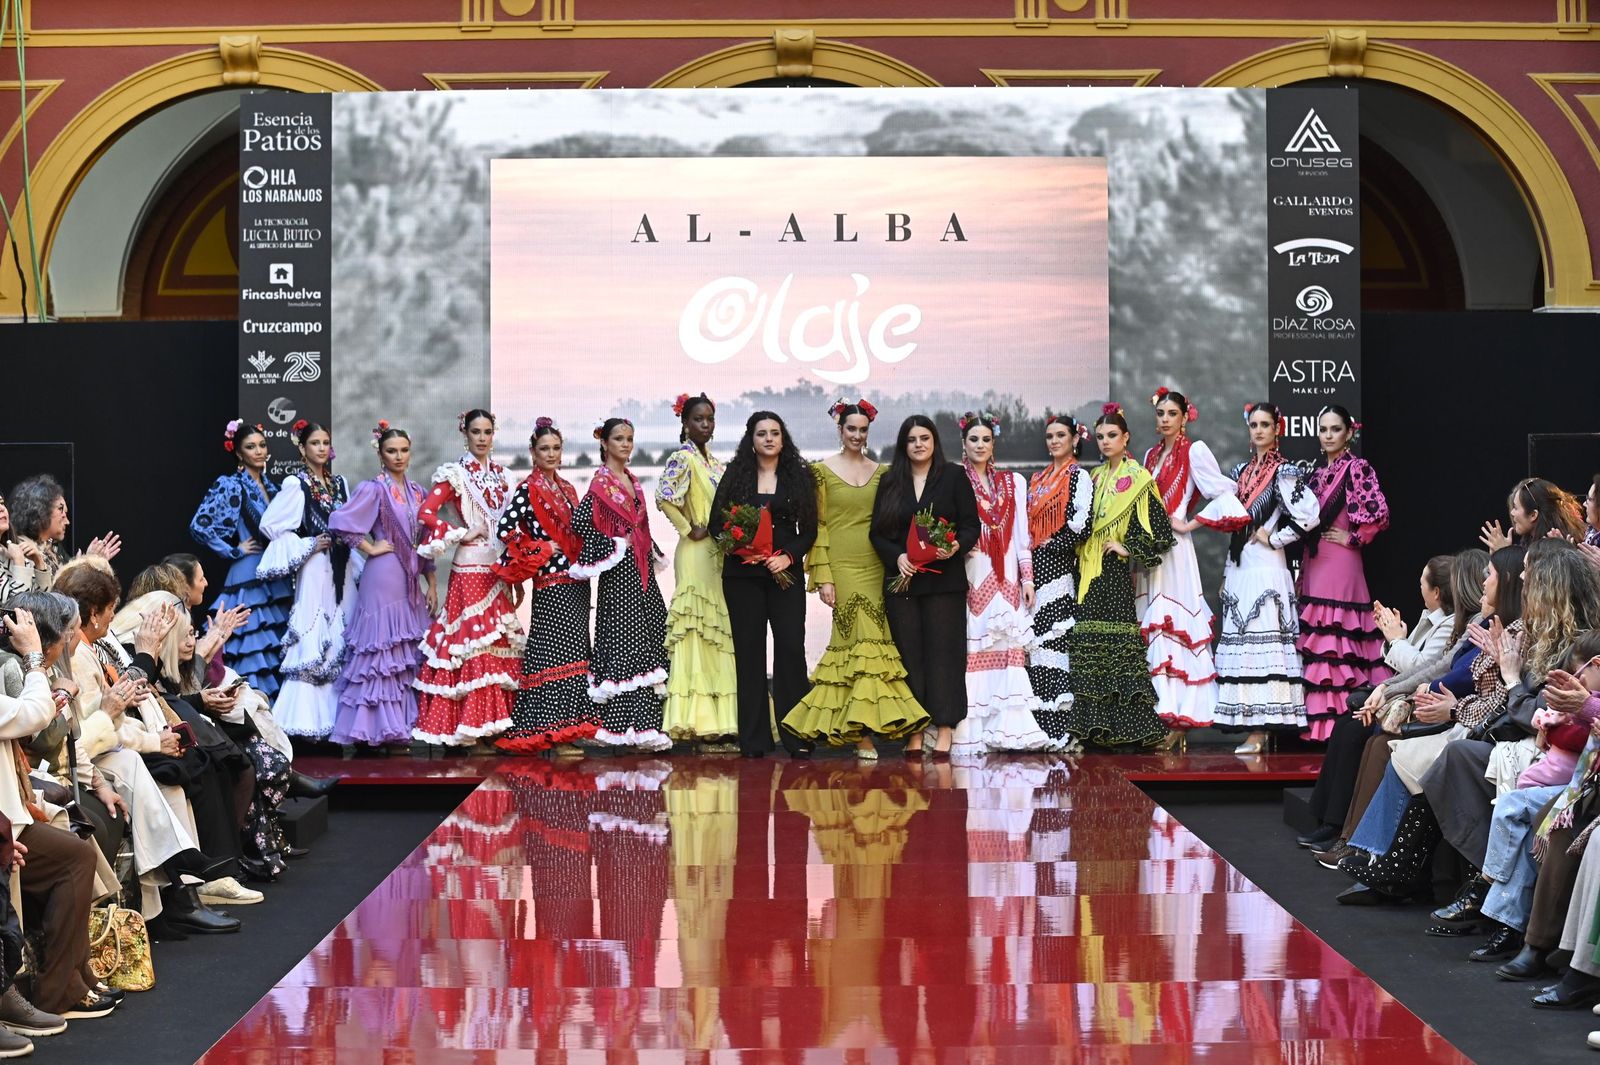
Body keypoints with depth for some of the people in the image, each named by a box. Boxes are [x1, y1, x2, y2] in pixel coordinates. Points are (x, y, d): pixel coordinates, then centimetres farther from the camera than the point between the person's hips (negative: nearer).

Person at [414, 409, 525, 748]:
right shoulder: (455, 474, -2)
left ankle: (493, 723, 9)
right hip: (470, 569, -6)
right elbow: (426, 512, -13)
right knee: (474, 643, -9)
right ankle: (469, 724, -6)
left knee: (502, 644, 4)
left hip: (500, 567, 6)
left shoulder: (502, 475, 14)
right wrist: (462, 535, -11)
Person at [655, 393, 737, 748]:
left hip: (720, 555, 8)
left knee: (721, 636, 7)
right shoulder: (682, 458, -8)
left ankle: (721, 722, 10)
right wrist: (689, 530, -17)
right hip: (697, 556, -8)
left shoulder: (713, 462, 17)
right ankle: (703, 724, -9)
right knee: (700, 637, -9)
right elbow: (664, 496, -25)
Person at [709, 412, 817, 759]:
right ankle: (754, 739, 4)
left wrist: (789, 556, -11)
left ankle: (797, 737, -2)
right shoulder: (736, 475, 8)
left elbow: (809, 529, 6)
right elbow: (718, 522, 4)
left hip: (786, 574, 0)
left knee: (791, 649, -7)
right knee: (749, 652, 0)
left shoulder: (798, 476, 8)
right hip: (743, 574, 0)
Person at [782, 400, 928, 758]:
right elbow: (817, 526, 0)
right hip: (841, 566, -3)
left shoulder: (882, 472, 12)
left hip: (875, 567, 3)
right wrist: (823, 577, -7)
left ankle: (859, 725, 9)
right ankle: (863, 734, -7)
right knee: (859, 638, -10)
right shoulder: (822, 470, 2)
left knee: (871, 639, -2)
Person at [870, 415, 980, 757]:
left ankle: (945, 730, -3)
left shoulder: (954, 477, 5)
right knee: (909, 654, 1)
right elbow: (878, 532, 9)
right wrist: (897, 556, -8)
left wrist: (955, 546, -18)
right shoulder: (889, 482, 11)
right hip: (901, 579, 2)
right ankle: (914, 732, 3)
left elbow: (971, 525, 2)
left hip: (944, 580, -2)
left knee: (943, 652, -5)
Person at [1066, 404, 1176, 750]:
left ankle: (1128, 726, -8)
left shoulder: (1137, 478, -2)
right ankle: (1098, 725, 4)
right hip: (1090, 572, 7)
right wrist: (1083, 557, 11)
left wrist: (1128, 549, -10)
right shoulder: (1096, 477, 17)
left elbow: (1158, 526, -8)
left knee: (1116, 641, -11)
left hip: (1115, 571, -6)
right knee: (1090, 640, 2)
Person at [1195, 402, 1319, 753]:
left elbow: (1309, 514, -14)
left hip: (1265, 567, -7)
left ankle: (1259, 731, -14)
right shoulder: (1241, 471, 16)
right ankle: (1251, 727, 5)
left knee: (1260, 642, -12)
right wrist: (1225, 572, 16)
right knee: (1241, 643, 4)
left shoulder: (1284, 472, -4)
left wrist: (1274, 538, -8)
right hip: (1237, 566, 7)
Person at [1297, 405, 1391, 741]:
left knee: (1336, 638, -10)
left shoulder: (1357, 468, -6)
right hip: (1314, 564, 8)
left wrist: (1353, 538, -6)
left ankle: (1343, 720, -9)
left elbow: (1380, 513, -17)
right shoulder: (1318, 472, 17)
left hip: (1340, 564, -8)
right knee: (1314, 639, 5)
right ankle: (1319, 721, 7)